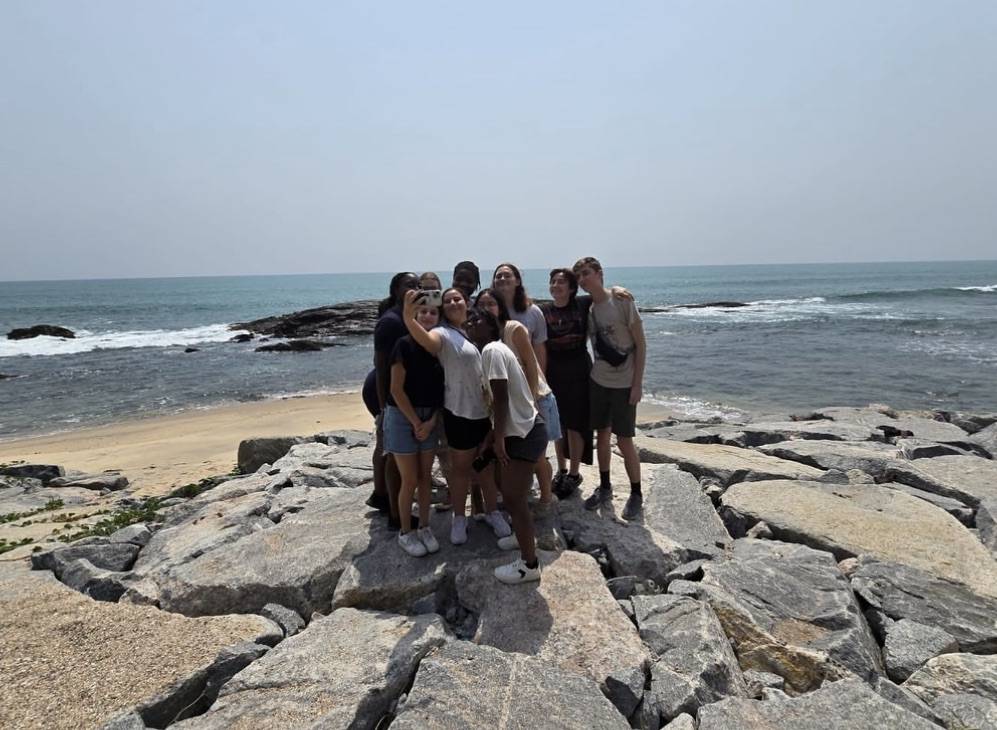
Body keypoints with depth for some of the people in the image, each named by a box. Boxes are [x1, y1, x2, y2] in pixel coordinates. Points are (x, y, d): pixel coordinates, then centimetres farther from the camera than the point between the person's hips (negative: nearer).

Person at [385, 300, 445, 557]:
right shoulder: (405, 345, -13)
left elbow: (441, 389, 4)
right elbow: (396, 389, -14)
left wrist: (432, 420, -7)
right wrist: (416, 422, -12)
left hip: (431, 419, 5)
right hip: (404, 417, -4)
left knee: (426, 476, 12)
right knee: (410, 480, 2)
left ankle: (424, 528, 27)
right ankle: (405, 533, 20)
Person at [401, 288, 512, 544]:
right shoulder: (442, 333, -11)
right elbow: (426, 339, -35)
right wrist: (408, 317, -55)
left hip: (486, 410, 5)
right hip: (460, 413, -5)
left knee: (487, 464, 16)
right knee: (461, 467, 9)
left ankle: (492, 511, 33)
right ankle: (459, 518, 26)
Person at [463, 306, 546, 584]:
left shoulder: (491, 350, -16)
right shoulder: (494, 349, 13)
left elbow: (501, 398, -21)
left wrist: (499, 438, -18)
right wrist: (494, 434, 18)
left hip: (524, 433, -10)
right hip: (523, 429, 10)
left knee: (513, 498, -4)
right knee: (512, 492, 23)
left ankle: (529, 564, 7)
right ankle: (525, 536, 42)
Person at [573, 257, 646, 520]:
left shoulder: (622, 302, -12)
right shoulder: (586, 308, 3)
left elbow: (640, 344, -11)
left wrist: (637, 383, -14)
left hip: (624, 384, -5)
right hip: (598, 381, 5)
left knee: (624, 441, 0)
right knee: (601, 435, 13)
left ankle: (636, 495, 18)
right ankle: (604, 487, 30)